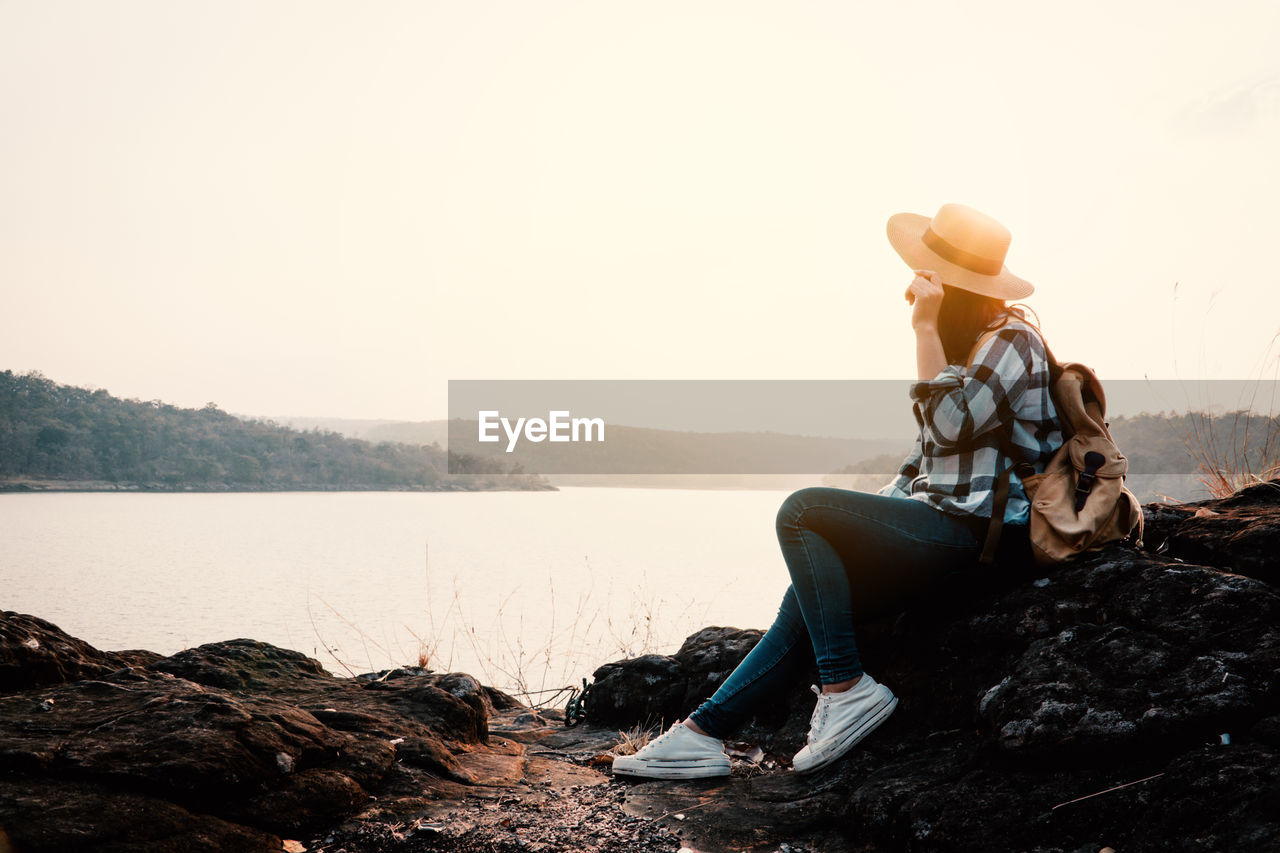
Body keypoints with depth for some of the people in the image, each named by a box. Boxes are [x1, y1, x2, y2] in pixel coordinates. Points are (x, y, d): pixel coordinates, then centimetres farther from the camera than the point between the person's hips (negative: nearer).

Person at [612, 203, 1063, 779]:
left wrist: (924, 328, -18)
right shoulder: (961, 342, 20)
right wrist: (873, 513, 12)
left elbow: (949, 425, -22)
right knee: (809, 596, 2)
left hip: (979, 531, -10)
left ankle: (846, 688, -16)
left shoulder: (1010, 339, -9)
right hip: (945, 526, 10)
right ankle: (704, 732, 1)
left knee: (802, 511, -18)